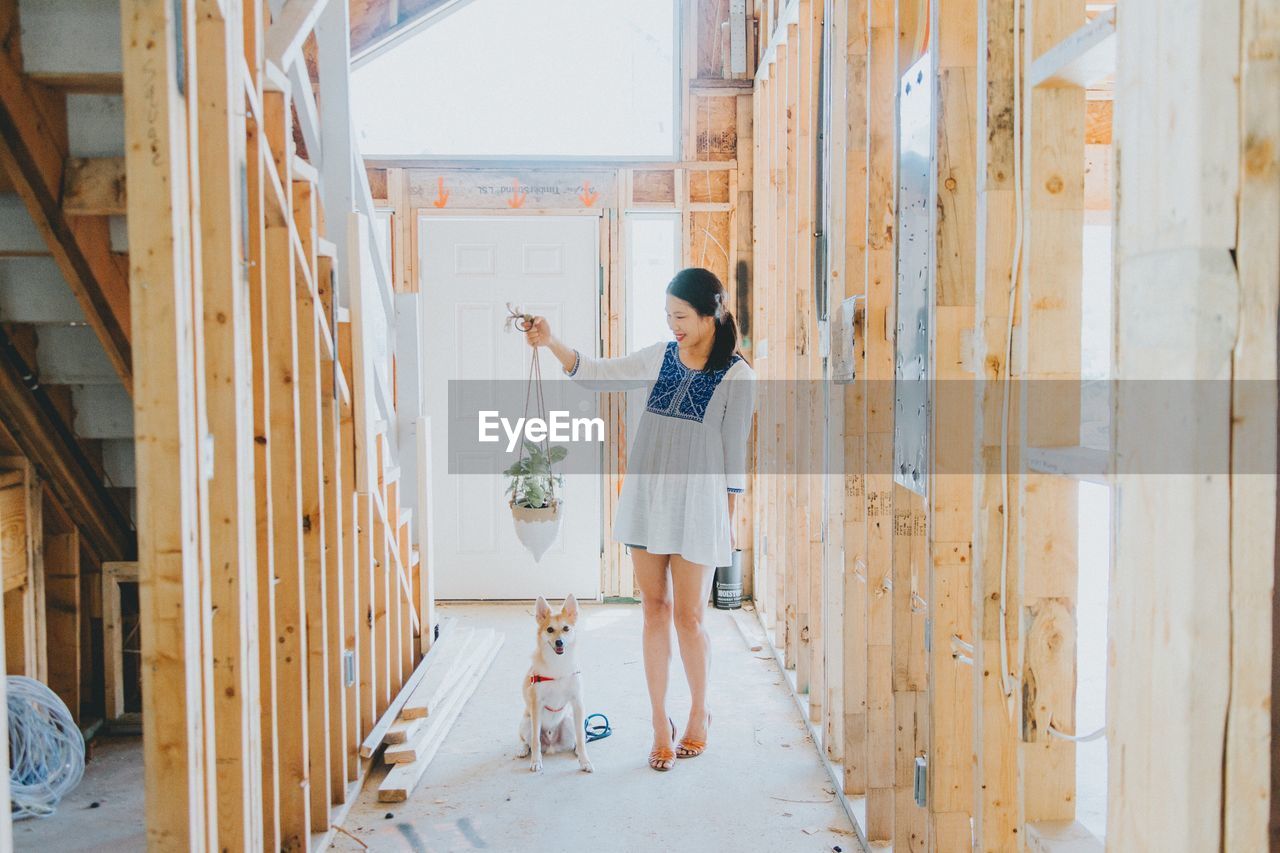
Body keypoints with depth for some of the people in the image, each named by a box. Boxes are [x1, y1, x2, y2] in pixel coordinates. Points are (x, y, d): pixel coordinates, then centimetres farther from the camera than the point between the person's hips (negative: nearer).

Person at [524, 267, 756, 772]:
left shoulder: (736, 375, -5)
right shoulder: (661, 356, 6)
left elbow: (733, 451, -3)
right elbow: (599, 374, 6)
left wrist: (728, 519, 0)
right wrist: (551, 343, -8)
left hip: (697, 503, -4)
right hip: (646, 497, 4)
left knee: (688, 617, 4)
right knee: (654, 610, 8)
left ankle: (699, 715, 27)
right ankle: (660, 723, 20)